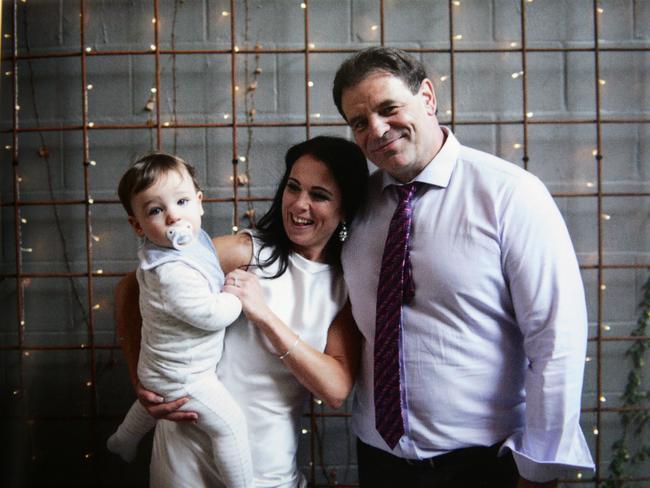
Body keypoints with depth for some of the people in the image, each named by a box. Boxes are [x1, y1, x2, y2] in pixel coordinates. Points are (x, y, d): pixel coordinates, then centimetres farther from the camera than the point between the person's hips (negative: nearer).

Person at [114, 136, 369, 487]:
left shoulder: (348, 286, -3)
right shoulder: (244, 252, -14)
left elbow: (336, 391, -14)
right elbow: (131, 288, -7)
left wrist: (264, 314, -23)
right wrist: (141, 382, -14)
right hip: (191, 458, -2)